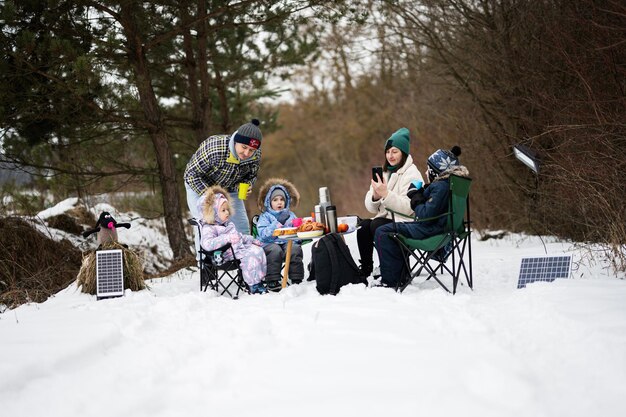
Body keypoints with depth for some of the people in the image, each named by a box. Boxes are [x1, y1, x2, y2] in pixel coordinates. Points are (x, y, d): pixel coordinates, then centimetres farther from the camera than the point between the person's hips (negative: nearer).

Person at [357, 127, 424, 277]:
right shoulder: (384, 172, 16)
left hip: (405, 222, -6)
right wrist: (375, 196, -12)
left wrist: (386, 194, -27)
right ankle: (365, 269, -19)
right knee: (363, 225, -22)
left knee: (377, 225, -31)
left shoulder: (411, 174, -6)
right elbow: (371, 208, 10)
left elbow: (408, 208, -19)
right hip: (385, 218, 6)